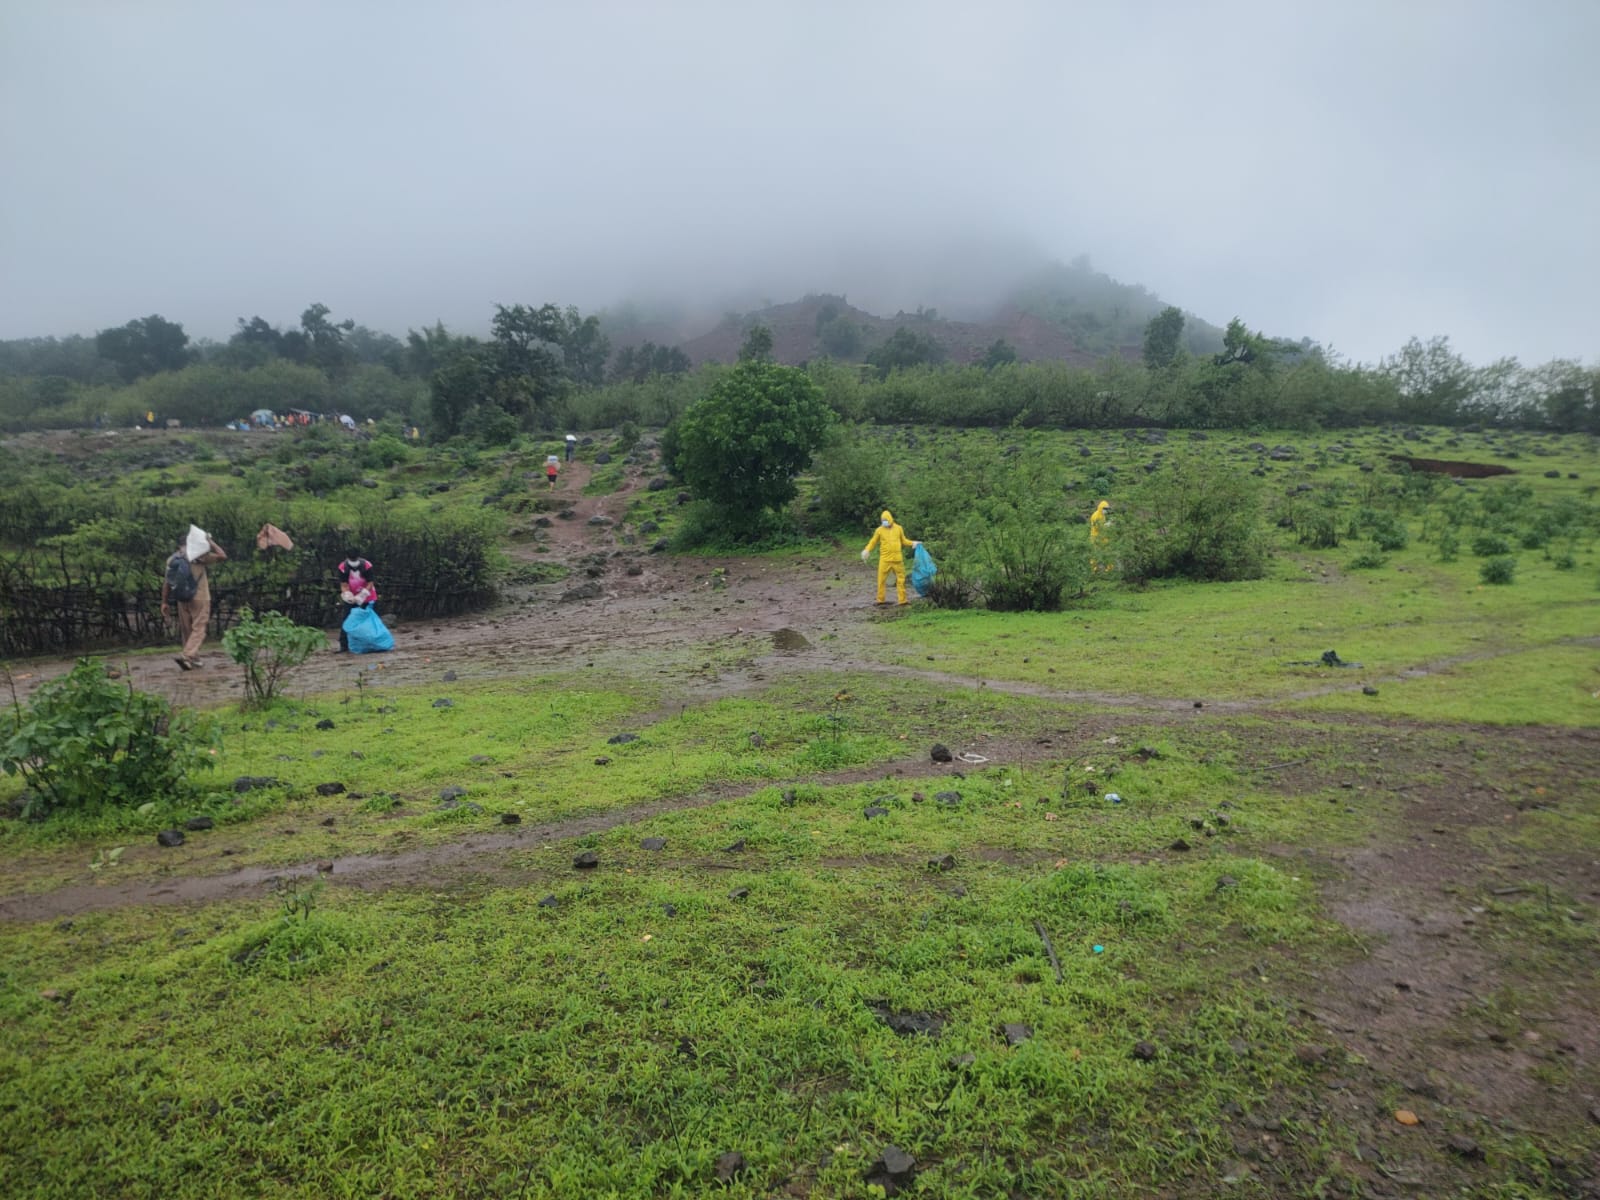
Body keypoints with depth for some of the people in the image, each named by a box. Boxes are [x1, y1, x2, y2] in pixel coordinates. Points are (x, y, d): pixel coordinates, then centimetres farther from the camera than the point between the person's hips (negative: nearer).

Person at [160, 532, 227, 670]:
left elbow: (166, 582, 6)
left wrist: (164, 602, 11)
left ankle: (194, 658, 20)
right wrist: (210, 542, 0)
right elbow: (223, 556, -8)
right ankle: (186, 656, -20)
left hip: (182, 600, 5)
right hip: (200, 598, -5)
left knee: (187, 631, 14)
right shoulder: (199, 556, -6)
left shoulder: (172, 560, 8)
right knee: (198, 629, -4)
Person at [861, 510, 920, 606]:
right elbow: (873, 541, 5)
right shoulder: (879, 530, 0)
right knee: (881, 579, -3)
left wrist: (912, 543, 2)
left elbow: (904, 540, 16)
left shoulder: (898, 528, 6)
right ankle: (880, 600, 7)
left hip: (897, 559, 2)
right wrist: (867, 550, -9)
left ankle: (902, 600, 11)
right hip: (885, 559, -2)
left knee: (901, 579, 5)